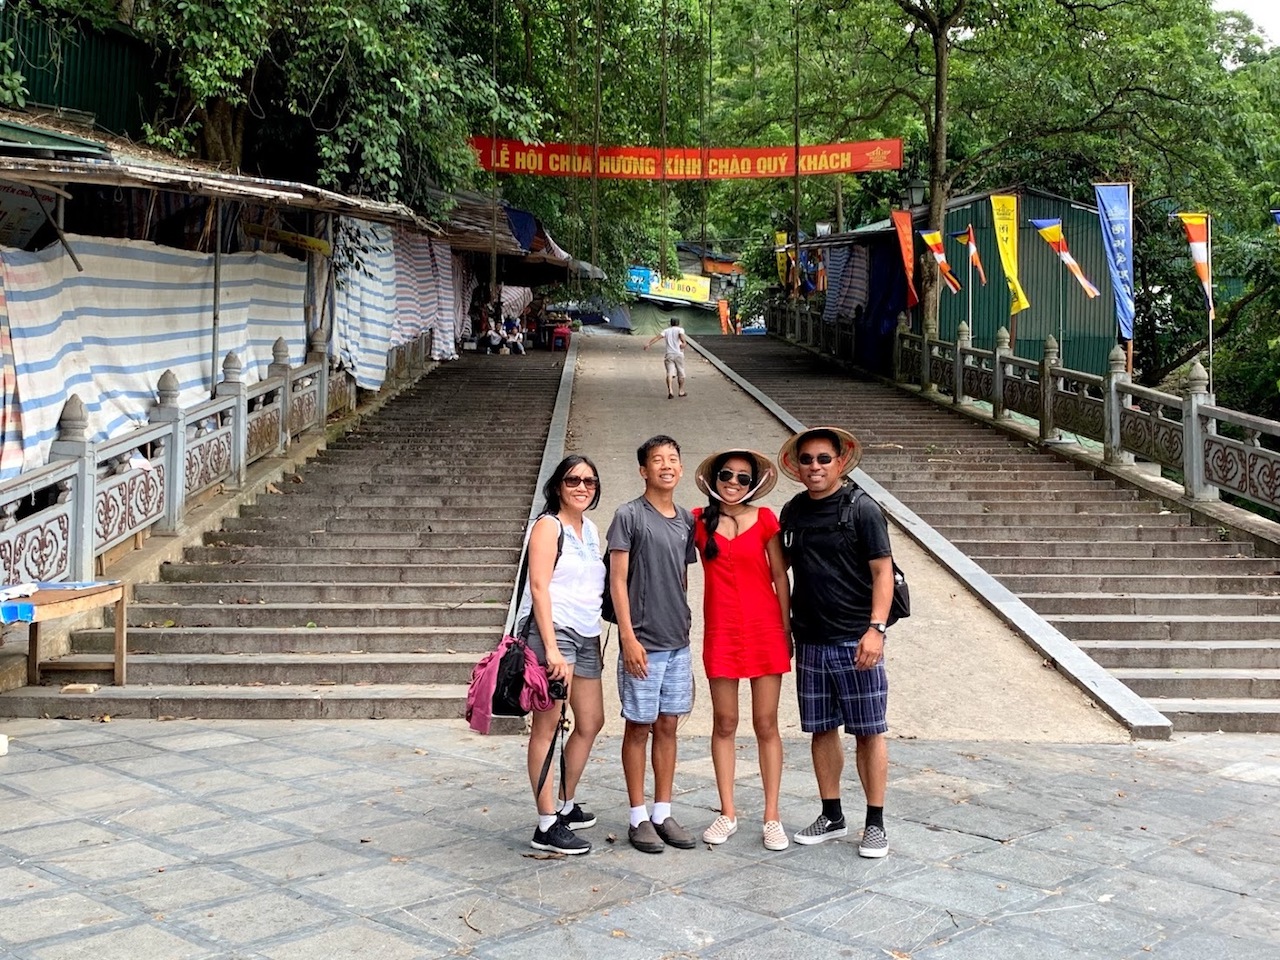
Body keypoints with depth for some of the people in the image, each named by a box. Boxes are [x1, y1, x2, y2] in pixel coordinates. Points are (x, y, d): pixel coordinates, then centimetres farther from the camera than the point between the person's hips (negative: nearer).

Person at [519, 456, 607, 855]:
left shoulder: (590, 529, 17)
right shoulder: (549, 525, -6)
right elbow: (539, 587, -14)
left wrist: (597, 642, 18)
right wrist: (551, 647, -21)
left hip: (586, 636, 9)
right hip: (551, 631, -8)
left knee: (591, 722, 13)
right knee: (548, 725, -6)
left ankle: (566, 805, 29)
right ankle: (547, 826, -4)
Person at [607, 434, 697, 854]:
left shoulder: (687, 520, 11)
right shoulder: (629, 516, -6)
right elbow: (618, 579, -9)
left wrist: (685, 628, 15)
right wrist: (628, 637, -14)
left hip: (678, 642, 6)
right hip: (643, 643, -5)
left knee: (667, 727, 10)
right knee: (638, 727, 2)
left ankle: (663, 814, 18)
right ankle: (639, 818, 10)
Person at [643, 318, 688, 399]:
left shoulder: (666, 331, 14)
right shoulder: (680, 329, 6)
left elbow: (658, 336, -1)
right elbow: (681, 335, -17)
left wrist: (649, 344, -8)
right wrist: (683, 342, -33)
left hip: (669, 354, 2)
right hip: (678, 354, -2)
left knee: (670, 373, -6)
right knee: (681, 373, 13)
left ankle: (670, 391, -25)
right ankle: (681, 392, 21)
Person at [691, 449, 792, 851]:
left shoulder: (764, 519, 1)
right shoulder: (698, 520, 3)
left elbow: (780, 577, 4)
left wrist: (786, 629, 2)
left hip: (765, 629, -1)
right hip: (721, 632, 1)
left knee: (766, 724, 3)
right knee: (724, 723, 6)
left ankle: (772, 817, 10)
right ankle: (728, 814, 16)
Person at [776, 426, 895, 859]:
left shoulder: (862, 510, -6)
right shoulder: (792, 512, 9)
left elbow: (882, 572, -8)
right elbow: (782, 569, 18)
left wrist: (875, 629, -17)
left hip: (855, 641, -5)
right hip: (810, 640, 5)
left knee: (869, 731, 1)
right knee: (821, 729, 11)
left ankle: (875, 823, 10)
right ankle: (831, 816, 23)